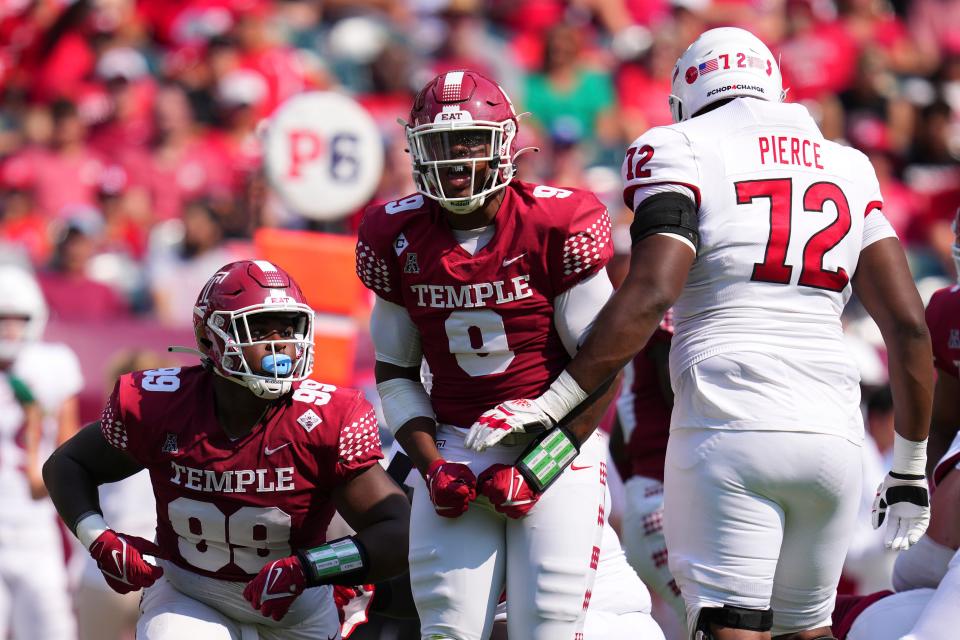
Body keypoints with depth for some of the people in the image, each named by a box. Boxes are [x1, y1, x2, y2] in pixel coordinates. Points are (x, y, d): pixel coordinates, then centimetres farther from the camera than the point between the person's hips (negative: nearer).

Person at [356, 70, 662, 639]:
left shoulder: (556, 228, -11)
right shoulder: (399, 240, 0)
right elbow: (395, 373, 10)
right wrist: (432, 467, -4)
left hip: (556, 441, -3)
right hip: (455, 445, 3)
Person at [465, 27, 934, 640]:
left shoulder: (683, 152, 3)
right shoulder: (849, 170, 18)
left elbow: (650, 294, -12)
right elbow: (909, 324, 12)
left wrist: (553, 403, -9)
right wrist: (910, 467, 20)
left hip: (730, 429, -5)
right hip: (834, 436, 5)